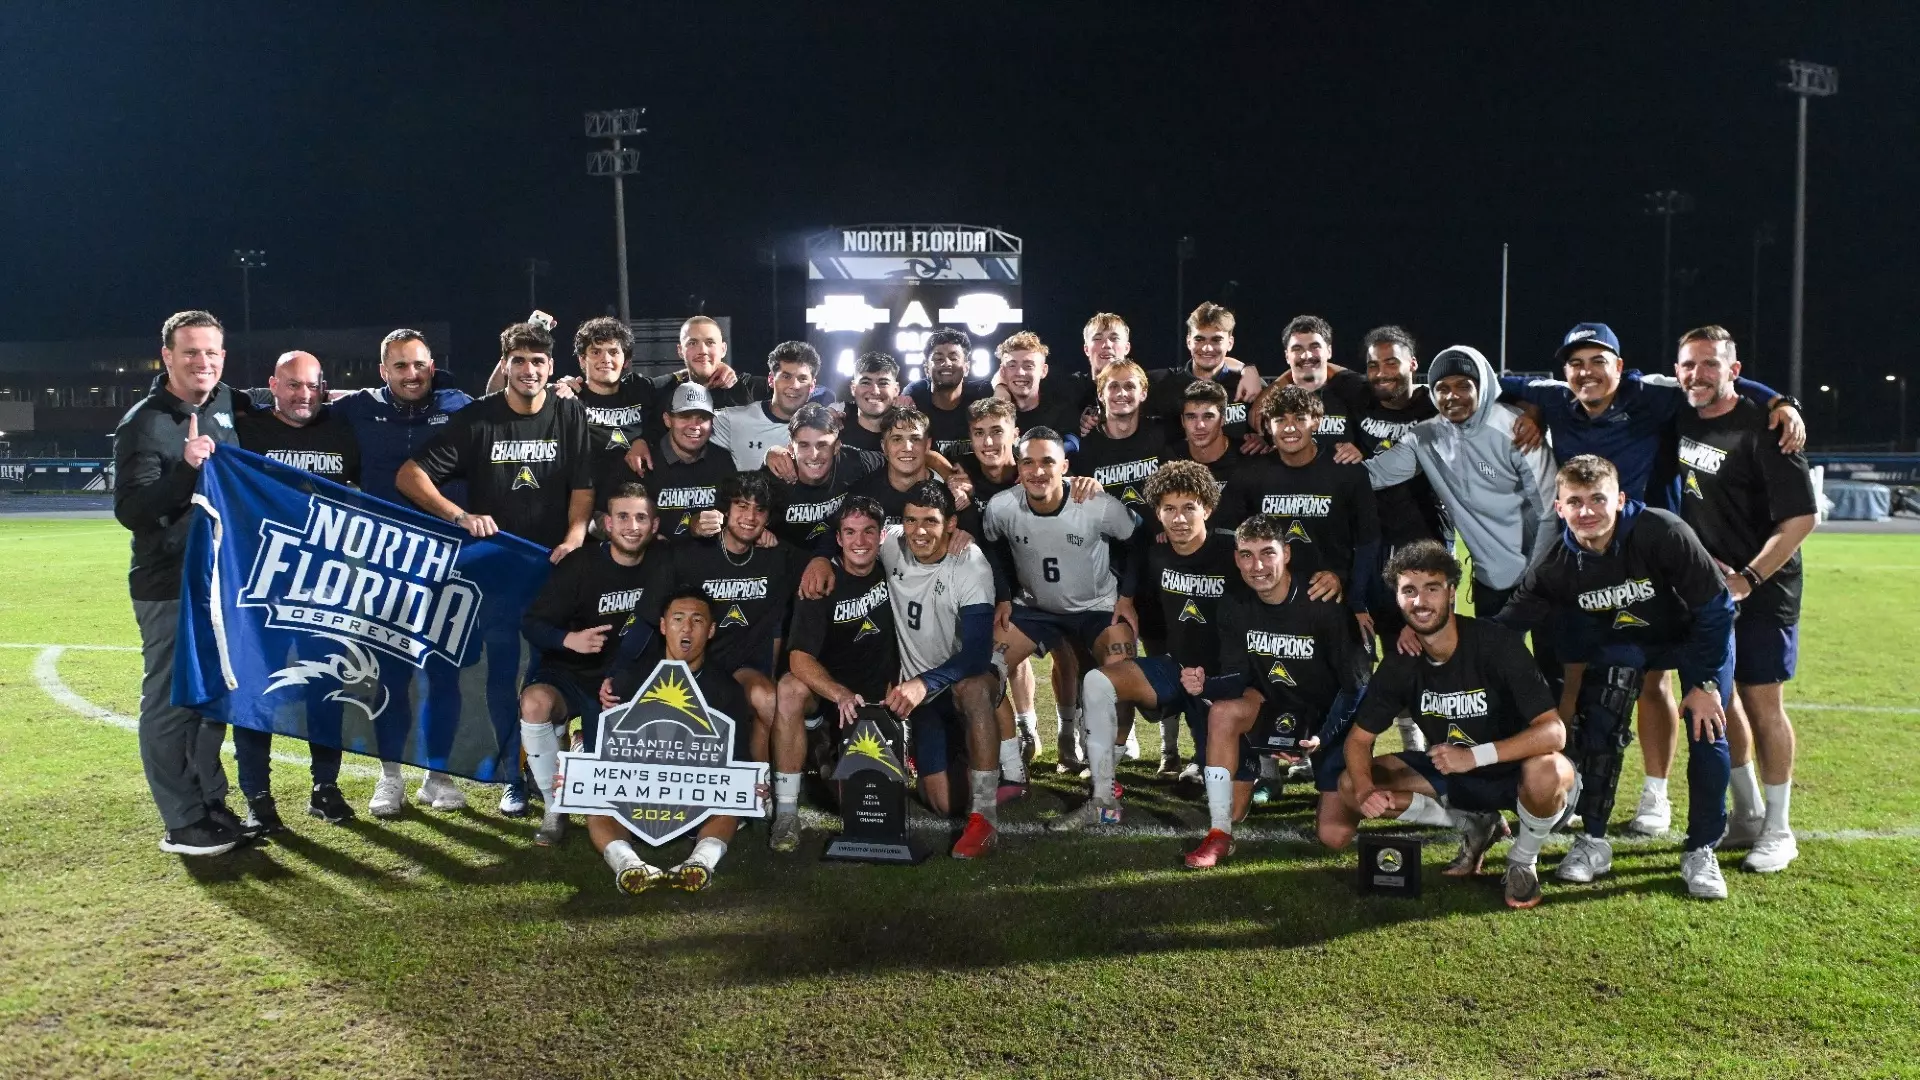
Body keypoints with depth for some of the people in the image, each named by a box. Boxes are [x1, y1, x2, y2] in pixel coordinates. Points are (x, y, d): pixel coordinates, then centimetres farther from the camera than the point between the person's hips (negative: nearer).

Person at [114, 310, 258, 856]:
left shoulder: (225, 405, 6)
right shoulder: (144, 425, -12)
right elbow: (129, 510, -20)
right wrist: (185, 469, -31)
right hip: (168, 589, -7)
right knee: (171, 703, -1)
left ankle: (211, 805, 27)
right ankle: (183, 825, 7)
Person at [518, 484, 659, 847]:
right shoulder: (580, 565, -13)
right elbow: (531, 624, -12)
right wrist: (569, 639, -32)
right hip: (570, 675, -2)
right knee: (534, 702, -36)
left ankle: (589, 742, 34)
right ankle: (556, 809, -16)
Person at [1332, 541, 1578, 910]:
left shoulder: (1496, 644, -24)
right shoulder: (1400, 663, -10)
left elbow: (1553, 731, -29)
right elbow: (1358, 739, -6)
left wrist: (1476, 755, -41)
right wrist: (1365, 790, -27)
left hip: (1512, 772, -4)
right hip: (1450, 774, 5)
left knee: (1548, 771, -40)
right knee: (1349, 784, -11)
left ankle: (1523, 859, -5)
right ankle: (1474, 825, 7)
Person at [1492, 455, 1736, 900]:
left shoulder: (1663, 533, -35)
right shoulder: (1556, 566, -23)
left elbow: (1715, 609, -25)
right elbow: (1508, 626, -12)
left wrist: (1707, 683, -21)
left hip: (1695, 634, -3)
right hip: (1624, 640, 3)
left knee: (1707, 732, -11)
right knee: (1596, 727, -8)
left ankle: (1701, 851, 5)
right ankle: (1593, 841, 7)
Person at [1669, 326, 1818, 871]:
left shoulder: (1761, 430, -16)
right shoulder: (1678, 419, 2)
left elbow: (1801, 516, -17)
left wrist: (1747, 579, -20)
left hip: (1761, 588, -6)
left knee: (1761, 702, -1)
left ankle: (1778, 830, 13)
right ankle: (1747, 815, 26)